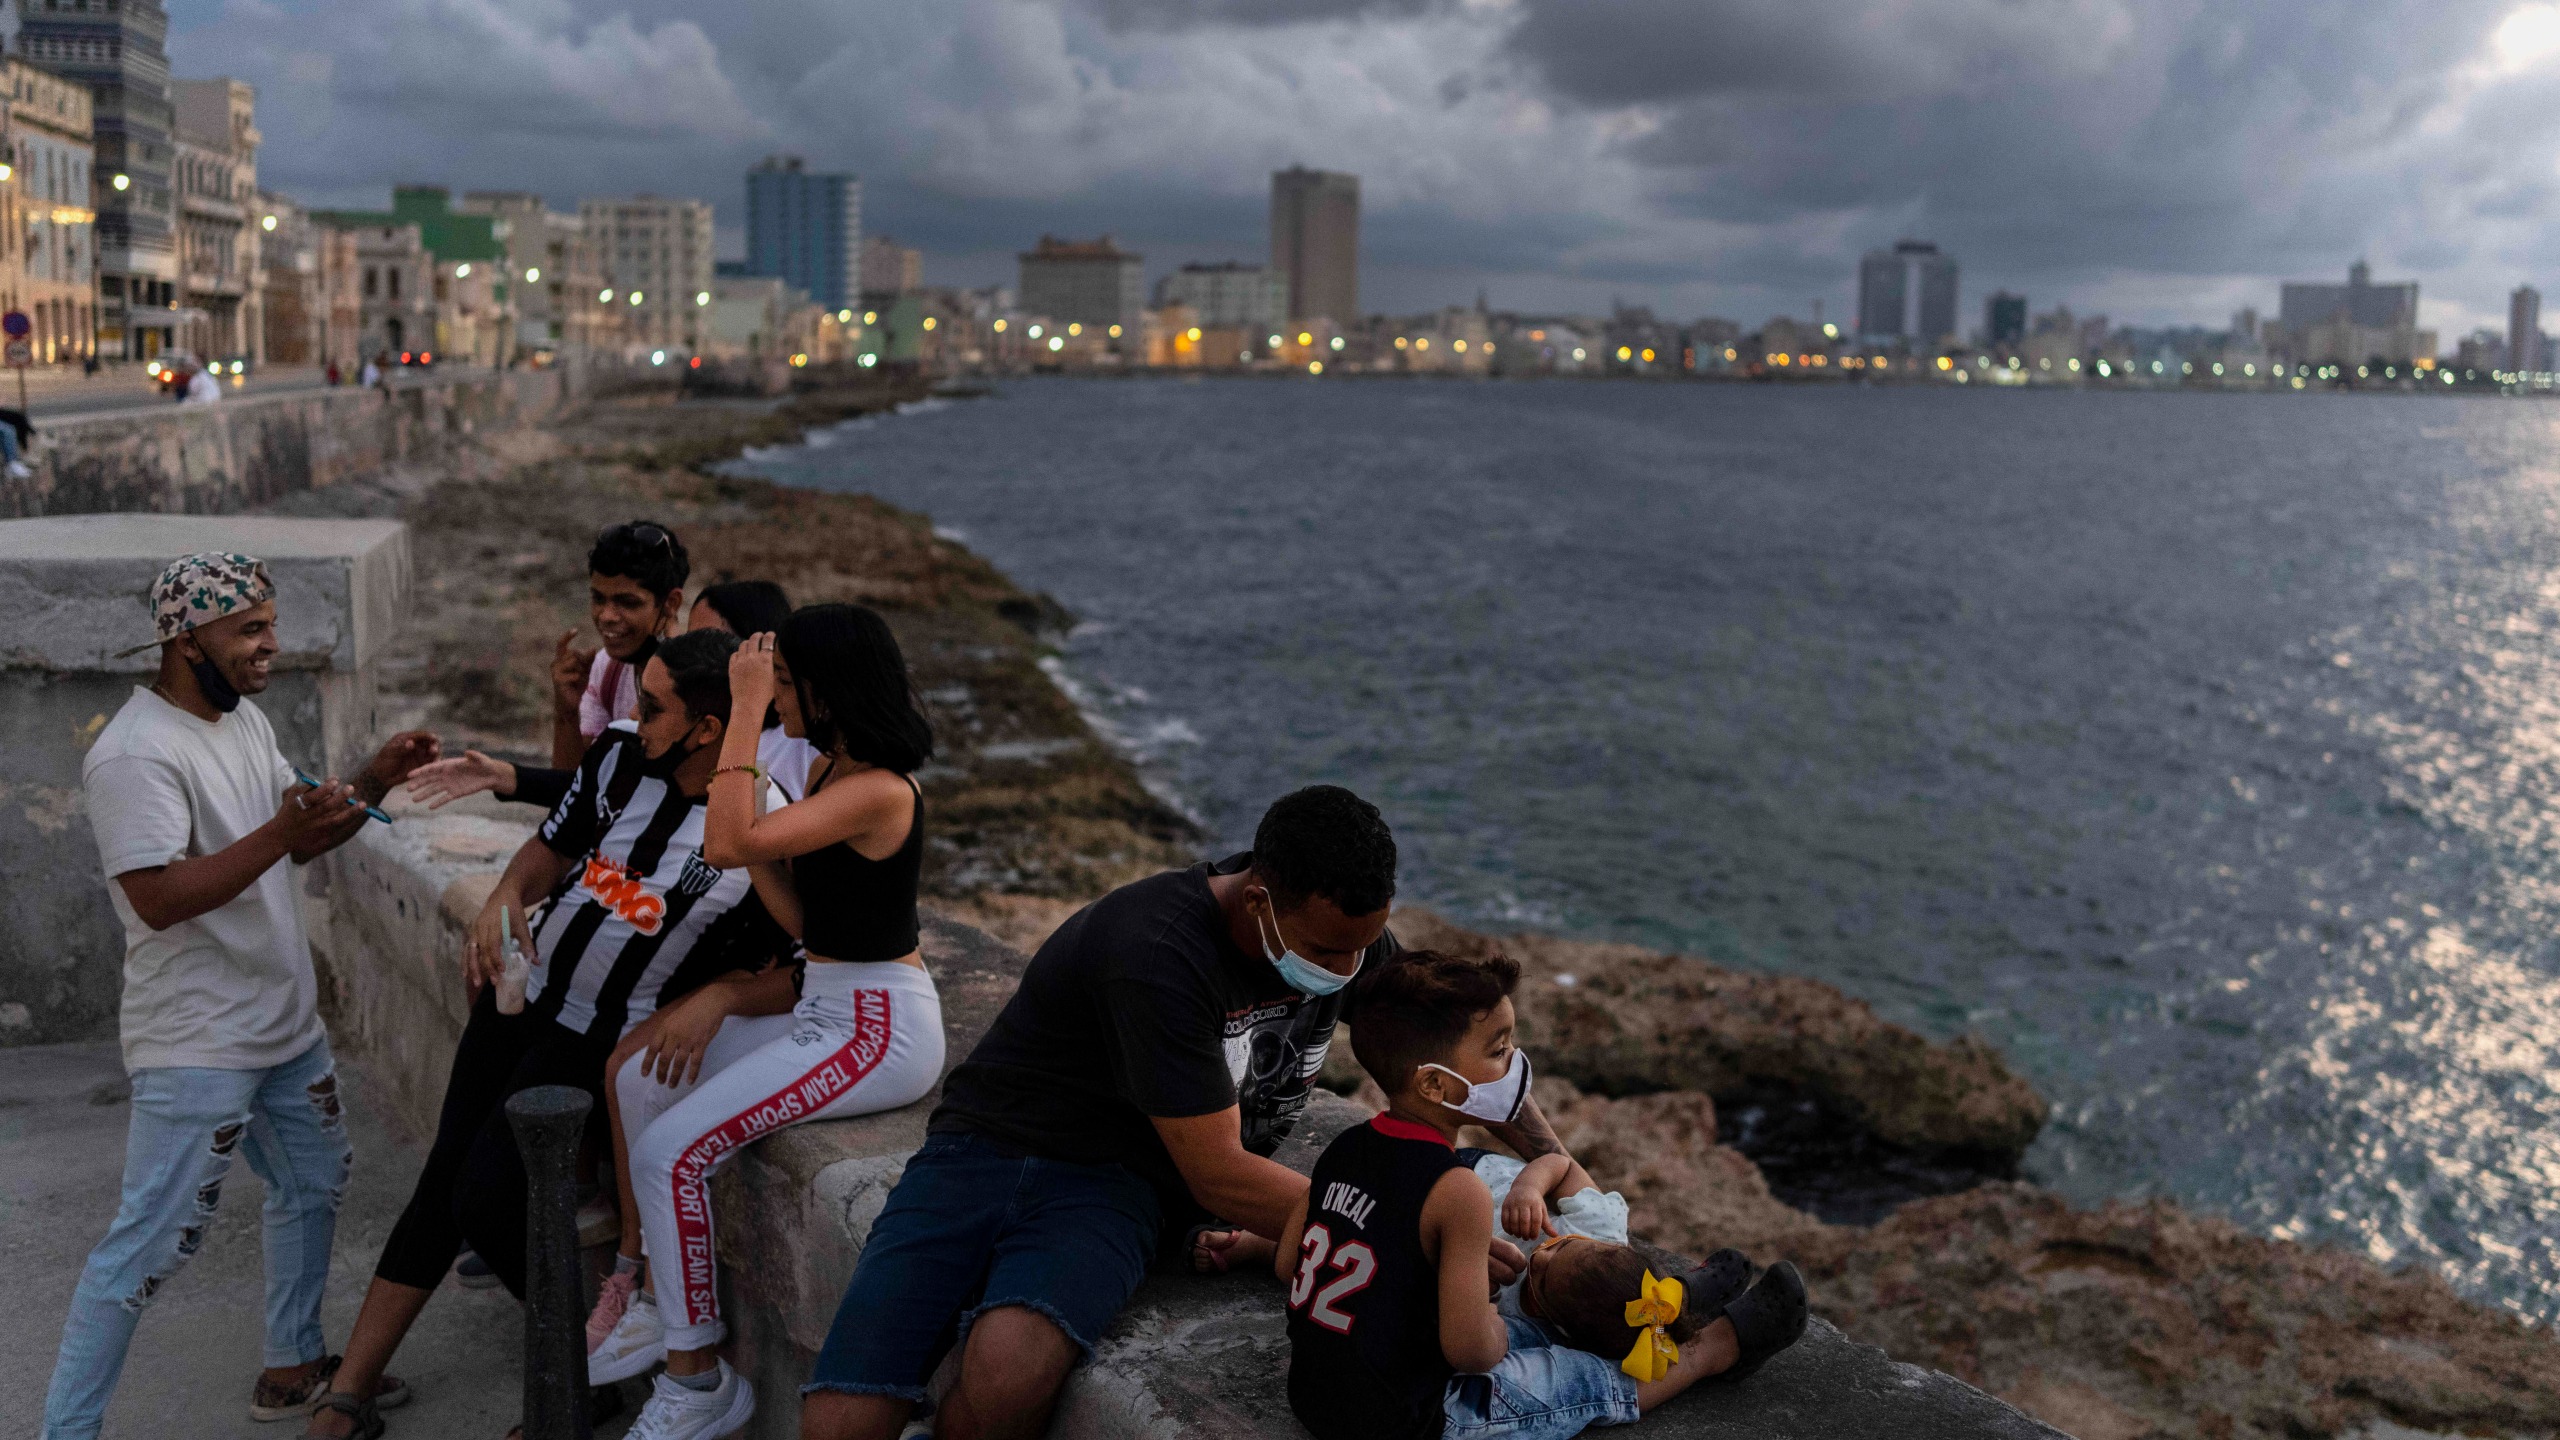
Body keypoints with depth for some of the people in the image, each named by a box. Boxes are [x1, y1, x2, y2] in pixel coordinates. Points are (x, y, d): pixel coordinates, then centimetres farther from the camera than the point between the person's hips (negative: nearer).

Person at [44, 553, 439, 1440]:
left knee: (313, 1183, 22)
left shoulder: (243, 718, 9)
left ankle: (294, 1366, 38)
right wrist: (279, 832, -33)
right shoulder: (137, 755, -21)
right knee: (152, 1241, -6)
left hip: (286, 1025, 10)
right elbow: (158, 899, -28)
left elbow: (303, 839, 15)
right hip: (197, 1047, -10)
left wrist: (376, 781, -1)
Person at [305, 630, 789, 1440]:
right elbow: (551, 850, 8)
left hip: (606, 1039, -6)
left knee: (487, 1203, -12)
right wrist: (504, 897, -9)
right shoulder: (619, 754, -8)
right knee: (440, 1181, 9)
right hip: (523, 993, 6)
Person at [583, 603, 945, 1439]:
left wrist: (746, 711, -24)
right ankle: (657, 1305, 20)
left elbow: (727, 845, -31)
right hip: (828, 1009, 10)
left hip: (878, 1031, -10)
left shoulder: (878, 791, -22)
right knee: (640, 1079, 12)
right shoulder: (826, 771, 9)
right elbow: (799, 918, 11)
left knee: (670, 1150, -15)